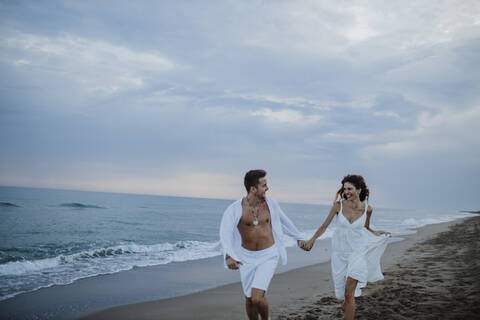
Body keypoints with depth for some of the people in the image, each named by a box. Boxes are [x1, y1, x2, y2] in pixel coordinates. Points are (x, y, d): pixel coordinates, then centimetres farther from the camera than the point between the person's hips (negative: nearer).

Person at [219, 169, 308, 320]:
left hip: (268, 256, 0)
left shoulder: (271, 203, -5)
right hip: (247, 257, 1)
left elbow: (285, 221, 14)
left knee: (257, 298, -16)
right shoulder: (235, 209, -15)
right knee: (249, 300, 12)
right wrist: (228, 256, -43)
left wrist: (299, 237, 27)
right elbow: (225, 233, -25)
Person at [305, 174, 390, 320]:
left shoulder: (367, 209, -7)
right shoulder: (339, 205, -10)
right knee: (342, 290, 15)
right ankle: (347, 303, 50)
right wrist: (312, 240, -5)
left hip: (356, 254, -1)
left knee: (349, 293, -12)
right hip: (339, 253, 1)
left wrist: (377, 234, 0)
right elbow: (324, 226, 0)